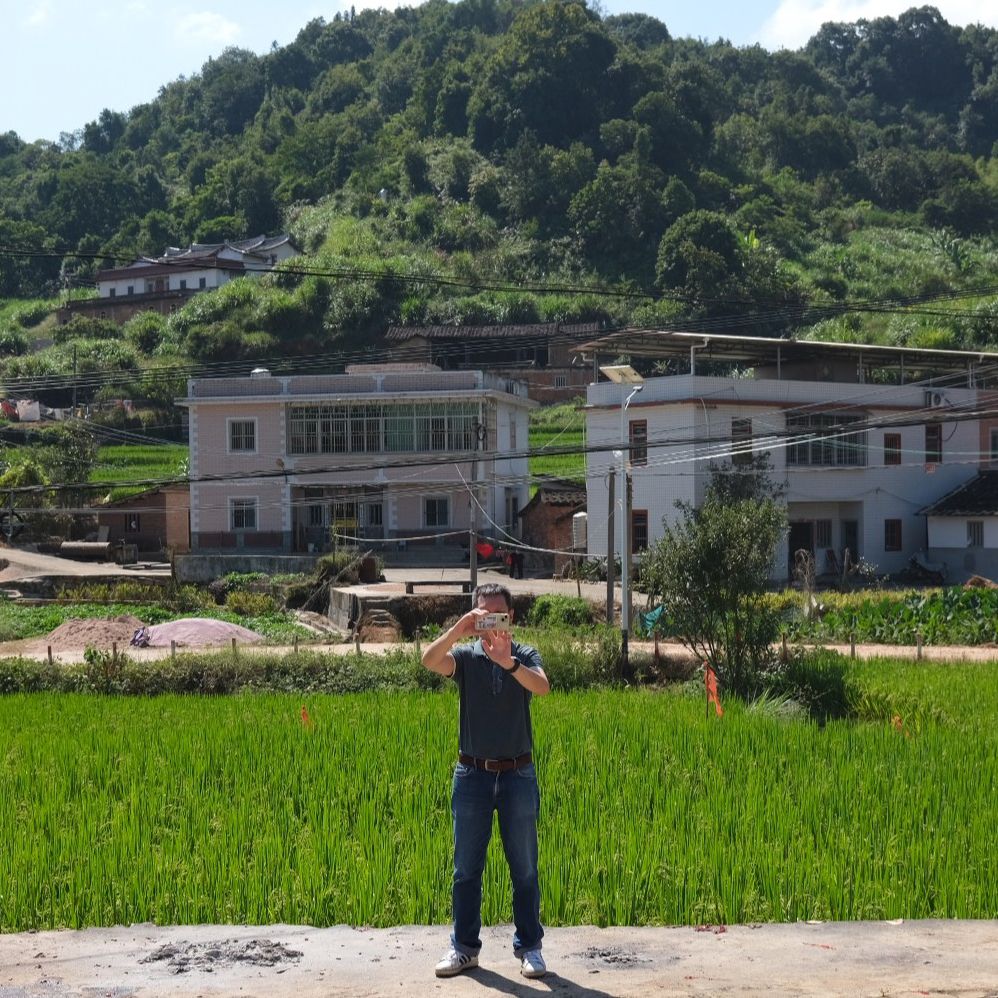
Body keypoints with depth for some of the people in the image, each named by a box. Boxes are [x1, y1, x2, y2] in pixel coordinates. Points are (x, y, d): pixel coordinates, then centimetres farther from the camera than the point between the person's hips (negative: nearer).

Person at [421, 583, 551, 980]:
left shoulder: (526, 655, 1)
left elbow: (542, 686, -21)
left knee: (524, 867, 6)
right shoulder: (465, 656, 1)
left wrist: (508, 663, -38)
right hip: (472, 773, 1)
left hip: (518, 773, -1)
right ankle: (464, 947, 17)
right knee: (466, 867, 7)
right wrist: (457, 631, -37)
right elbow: (429, 661, -21)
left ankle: (529, 947, 16)